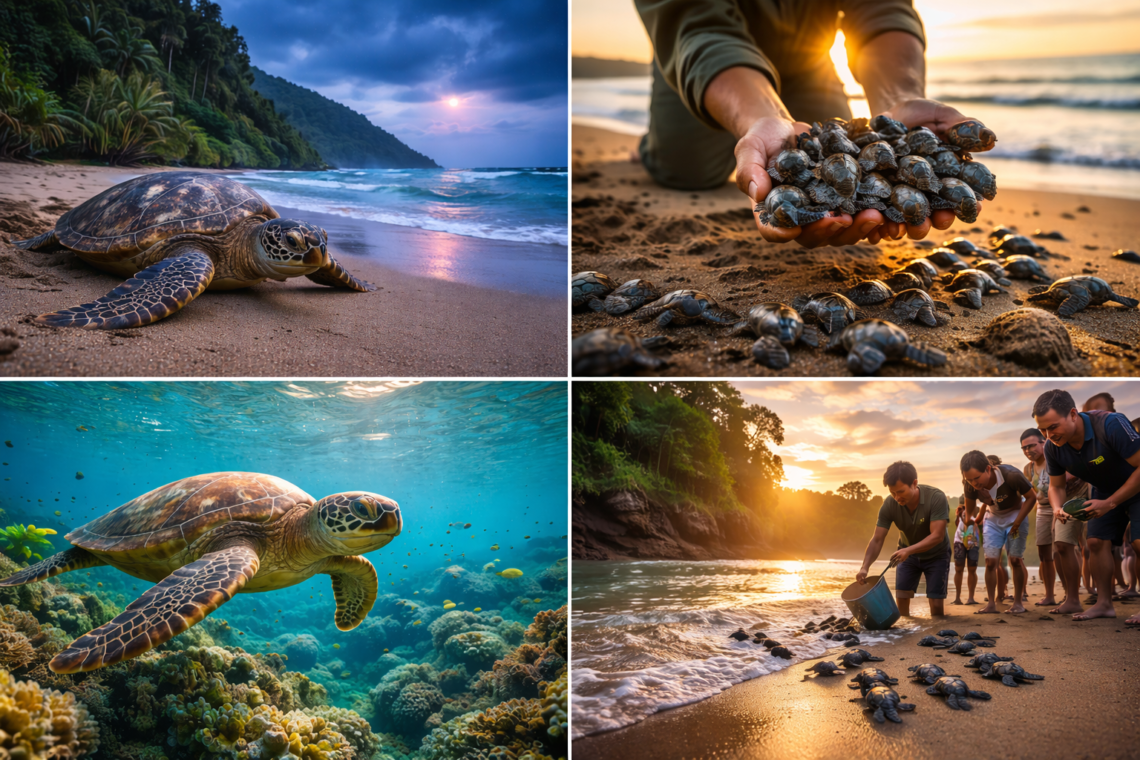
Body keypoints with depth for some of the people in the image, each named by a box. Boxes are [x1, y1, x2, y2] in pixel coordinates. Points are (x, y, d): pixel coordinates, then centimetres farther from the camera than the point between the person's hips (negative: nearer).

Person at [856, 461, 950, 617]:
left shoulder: (937, 498, -31)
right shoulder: (889, 504, -22)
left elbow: (937, 536, -36)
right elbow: (877, 540, -21)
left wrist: (908, 550, -49)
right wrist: (865, 567, -36)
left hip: (936, 555, -2)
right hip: (907, 554, 2)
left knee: (936, 605, -8)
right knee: (901, 601, -7)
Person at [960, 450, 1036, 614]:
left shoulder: (1011, 476, -34)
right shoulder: (970, 485, -23)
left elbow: (1031, 497, -19)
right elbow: (969, 507, -2)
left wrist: (1017, 522, -22)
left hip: (1015, 516, -3)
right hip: (992, 519, 3)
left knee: (1015, 560, -5)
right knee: (990, 561, -5)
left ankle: (1018, 602, 8)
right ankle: (991, 603, 3)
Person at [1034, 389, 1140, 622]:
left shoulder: (1110, 424, -35)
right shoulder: (1052, 447, -16)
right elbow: (1056, 486, 0)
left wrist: (1110, 503, -30)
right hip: (1104, 490, 6)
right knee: (1096, 541, -3)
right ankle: (1104, 603, 8)